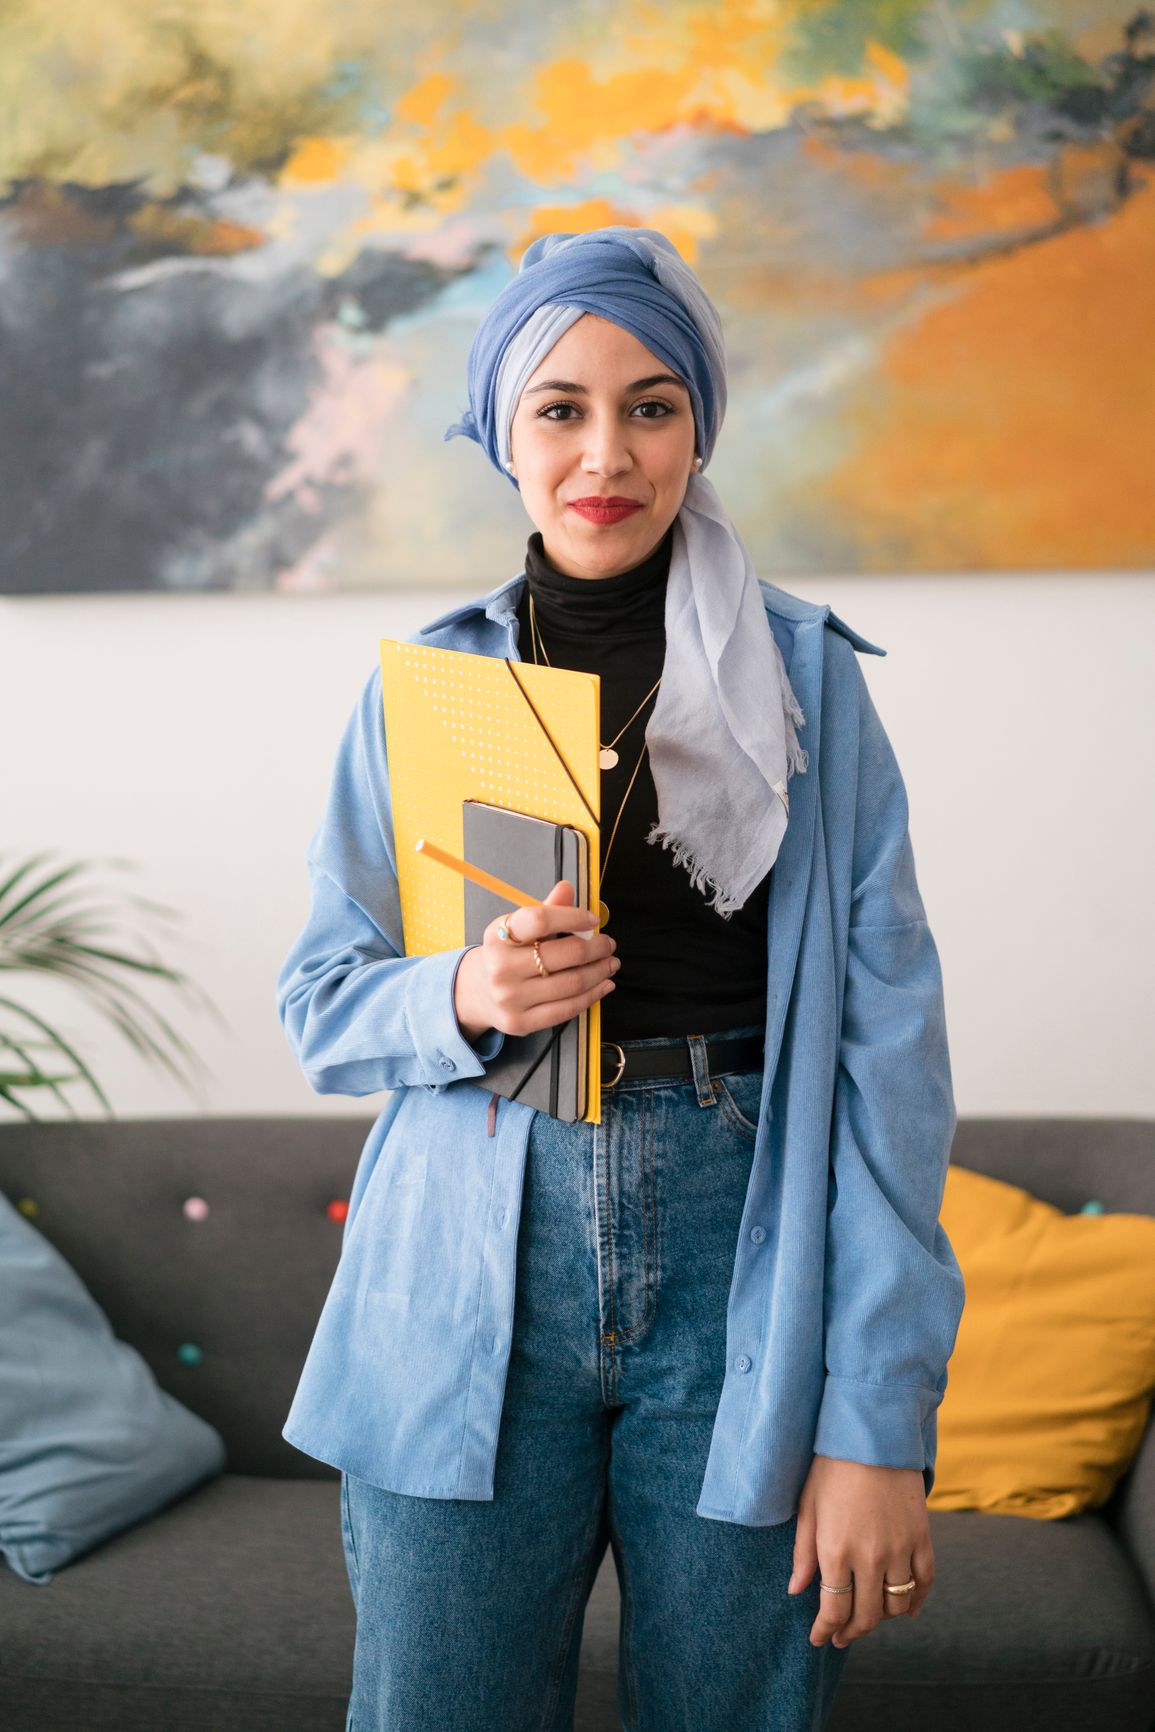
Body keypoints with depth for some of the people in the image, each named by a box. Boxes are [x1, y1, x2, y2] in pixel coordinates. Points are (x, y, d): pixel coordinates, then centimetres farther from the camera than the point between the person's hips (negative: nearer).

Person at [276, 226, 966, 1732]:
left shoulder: (807, 679, 1)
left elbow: (887, 1039, -4)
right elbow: (321, 1003, 9)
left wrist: (881, 1419, -10)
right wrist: (464, 997, -15)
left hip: (742, 1270, -1)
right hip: (473, 1274, 1)